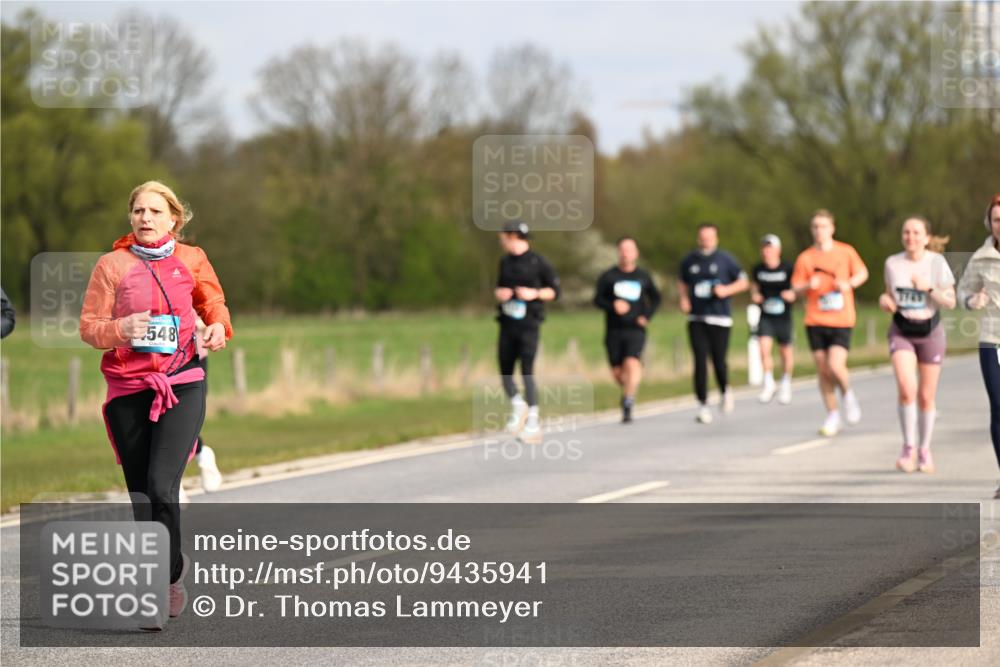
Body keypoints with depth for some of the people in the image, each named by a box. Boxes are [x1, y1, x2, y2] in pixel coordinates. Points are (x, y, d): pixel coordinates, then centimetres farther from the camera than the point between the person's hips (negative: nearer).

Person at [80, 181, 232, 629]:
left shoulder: (190, 260, 5)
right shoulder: (112, 264, 2)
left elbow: (213, 301, 21)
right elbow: (89, 326, 2)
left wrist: (219, 327, -1)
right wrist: (120, 329, -18)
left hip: (182, 385, -1)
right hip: (127, 390, 1)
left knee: (161, 487, -17)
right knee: (140, 495, 5)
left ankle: (169, 572, 3)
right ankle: (164, 578, 21)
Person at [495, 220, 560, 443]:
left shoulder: (538, 262, -5)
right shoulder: (505, 262, 13)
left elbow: (555, 291, 0)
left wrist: (535, 294, -16)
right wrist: (499, 293, 1)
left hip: (528, 324, -6)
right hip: (507, 324, 6)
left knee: (527, 372, -10)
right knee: (505, 371, 5)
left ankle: (533, 422, -7)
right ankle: (517, 406, 28)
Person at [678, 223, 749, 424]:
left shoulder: (725, 259, 0)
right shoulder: (689, 260, 8)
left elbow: (743, 281, 6)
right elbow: (682, 282, 24)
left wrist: (726, 290, -11)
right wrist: (684, 298, 5)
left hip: (720, 318, -2)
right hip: (696, 318, 2)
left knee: (719, 361, -2)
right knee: (700, 362, -7)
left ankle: (725, 391, 29)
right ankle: (703, 405, -2)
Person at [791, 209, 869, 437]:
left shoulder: (846, 252, 1)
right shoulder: (805, 258, 2)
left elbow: (863, 273, 13)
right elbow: (796, 288, 5)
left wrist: (849, 284, -7)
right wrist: (808, 286, -17)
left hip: (842, 321, -2)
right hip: (815, 321, 2)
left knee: (835, 366, -18)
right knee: (823, 371, 4)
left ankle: (848, 395, 14)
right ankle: (832, 417, 17)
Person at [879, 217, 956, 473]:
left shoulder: (937, 262, -7)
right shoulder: (892, 263, -1)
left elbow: (950, 301, -6)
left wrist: (929, 288, -21)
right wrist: (885, 301, -9)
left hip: (930, 331, 0)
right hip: (901, 331, 0)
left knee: (926, 396, 6)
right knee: (906, 387, -21)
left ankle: (925, 450, 26)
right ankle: (909, 447, -8)